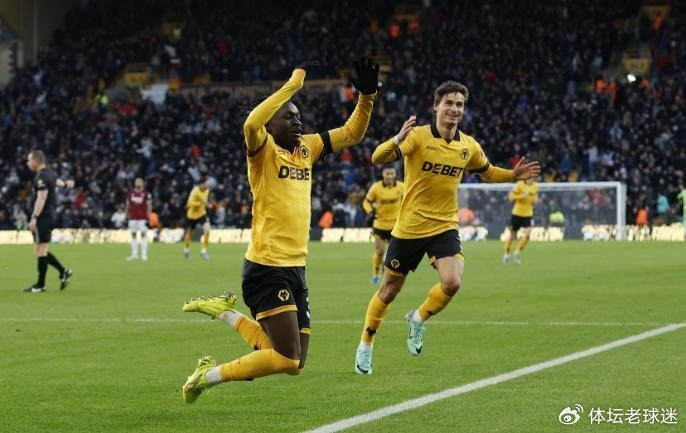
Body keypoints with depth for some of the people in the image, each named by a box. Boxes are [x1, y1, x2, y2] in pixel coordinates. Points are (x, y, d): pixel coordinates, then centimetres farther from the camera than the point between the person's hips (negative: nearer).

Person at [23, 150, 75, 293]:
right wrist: (65, 184, 60)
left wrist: (34, 217, -29)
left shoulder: (41, 177, -16)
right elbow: (56, 181, 37)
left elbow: (42, 198, -24)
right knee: (40, 250, 12)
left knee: (41, 250, -5)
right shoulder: (50, 173, 13)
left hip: (43, 216, -10)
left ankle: (40, 285, -2)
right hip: (51, 215, 10)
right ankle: (63, 272, 10)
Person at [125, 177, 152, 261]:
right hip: (133, 218, 4)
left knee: (143, 234, -5)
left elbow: (149, 206, -1)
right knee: (133, 235, 7)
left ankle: (144, 254, -3)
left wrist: (148, 217, -7)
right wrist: (128, 215, 11)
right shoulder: (130, 193, 8)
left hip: (142, 218, -4)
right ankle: (134, 254, 13)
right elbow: (128, 205, 15)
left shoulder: (146, 194, -2)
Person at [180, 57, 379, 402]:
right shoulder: (263, 149, -8)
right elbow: (251, 124, -31)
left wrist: (367, 97, 2)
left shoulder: (307, 148, 12)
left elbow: (351, 134, 19)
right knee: (287, 359, -14)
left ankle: (225, 312, 27)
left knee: (293, 363, 12)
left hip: (296, 269, 8)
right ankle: (208, 376, 2)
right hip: (267, 268, -8)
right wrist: (293, 84, -28)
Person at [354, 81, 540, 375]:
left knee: (452, 283, -20)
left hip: (445, 227, 3)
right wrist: (397, 140, -44)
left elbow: (488, 172, 21)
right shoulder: (418, 136, -13)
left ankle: (418, 319, 10)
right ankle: (365, 345, 29)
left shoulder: (469, 146, 1)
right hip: (409, 227, -3)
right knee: (389, 291, 7)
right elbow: (377, 158, -26)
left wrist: (514, 175, 3)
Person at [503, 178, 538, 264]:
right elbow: (511, 196, -15)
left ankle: (518, 252, 6)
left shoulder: (535, 186, 4)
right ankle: (506, 254, 27)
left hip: (528, 215, 3)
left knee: (527, 234, -14)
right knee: (512, 235, 8)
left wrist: (535, 200, 1)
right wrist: (523, 196, -27)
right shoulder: (520, 184, -12)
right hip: (517, 213, -3)